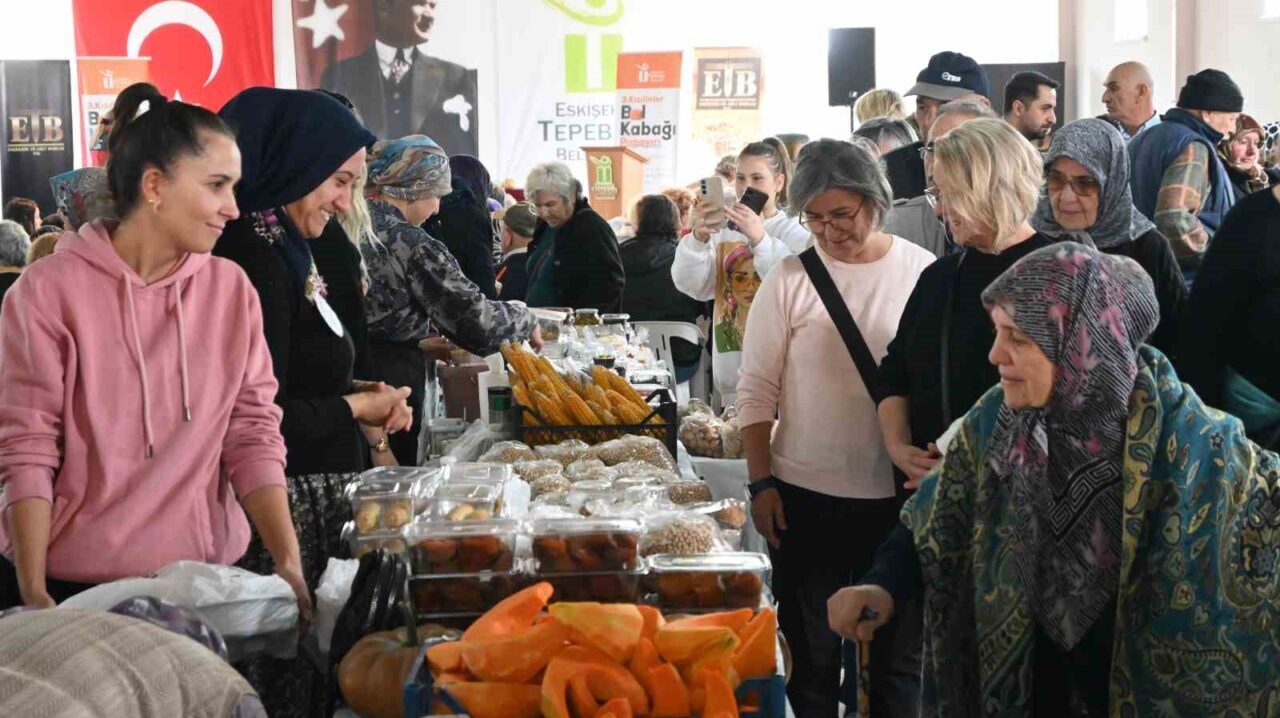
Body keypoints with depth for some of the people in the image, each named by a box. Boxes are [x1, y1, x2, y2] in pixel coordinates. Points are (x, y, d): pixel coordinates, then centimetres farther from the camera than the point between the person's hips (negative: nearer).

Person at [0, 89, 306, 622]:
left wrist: (289, 563, -11)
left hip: (203, 579, 3)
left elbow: (253, 433, 0)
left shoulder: (233, 290, 2)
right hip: (68, 584, -3)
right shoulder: (50, 290, -7)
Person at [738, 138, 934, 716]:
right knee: (811, 646, 10)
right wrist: (761, 483, -4)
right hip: (805, 495, 0)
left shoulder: (923, 273, -2)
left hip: (898, 494, 1)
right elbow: (756, 390, 0)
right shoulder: (790, 281, -3)